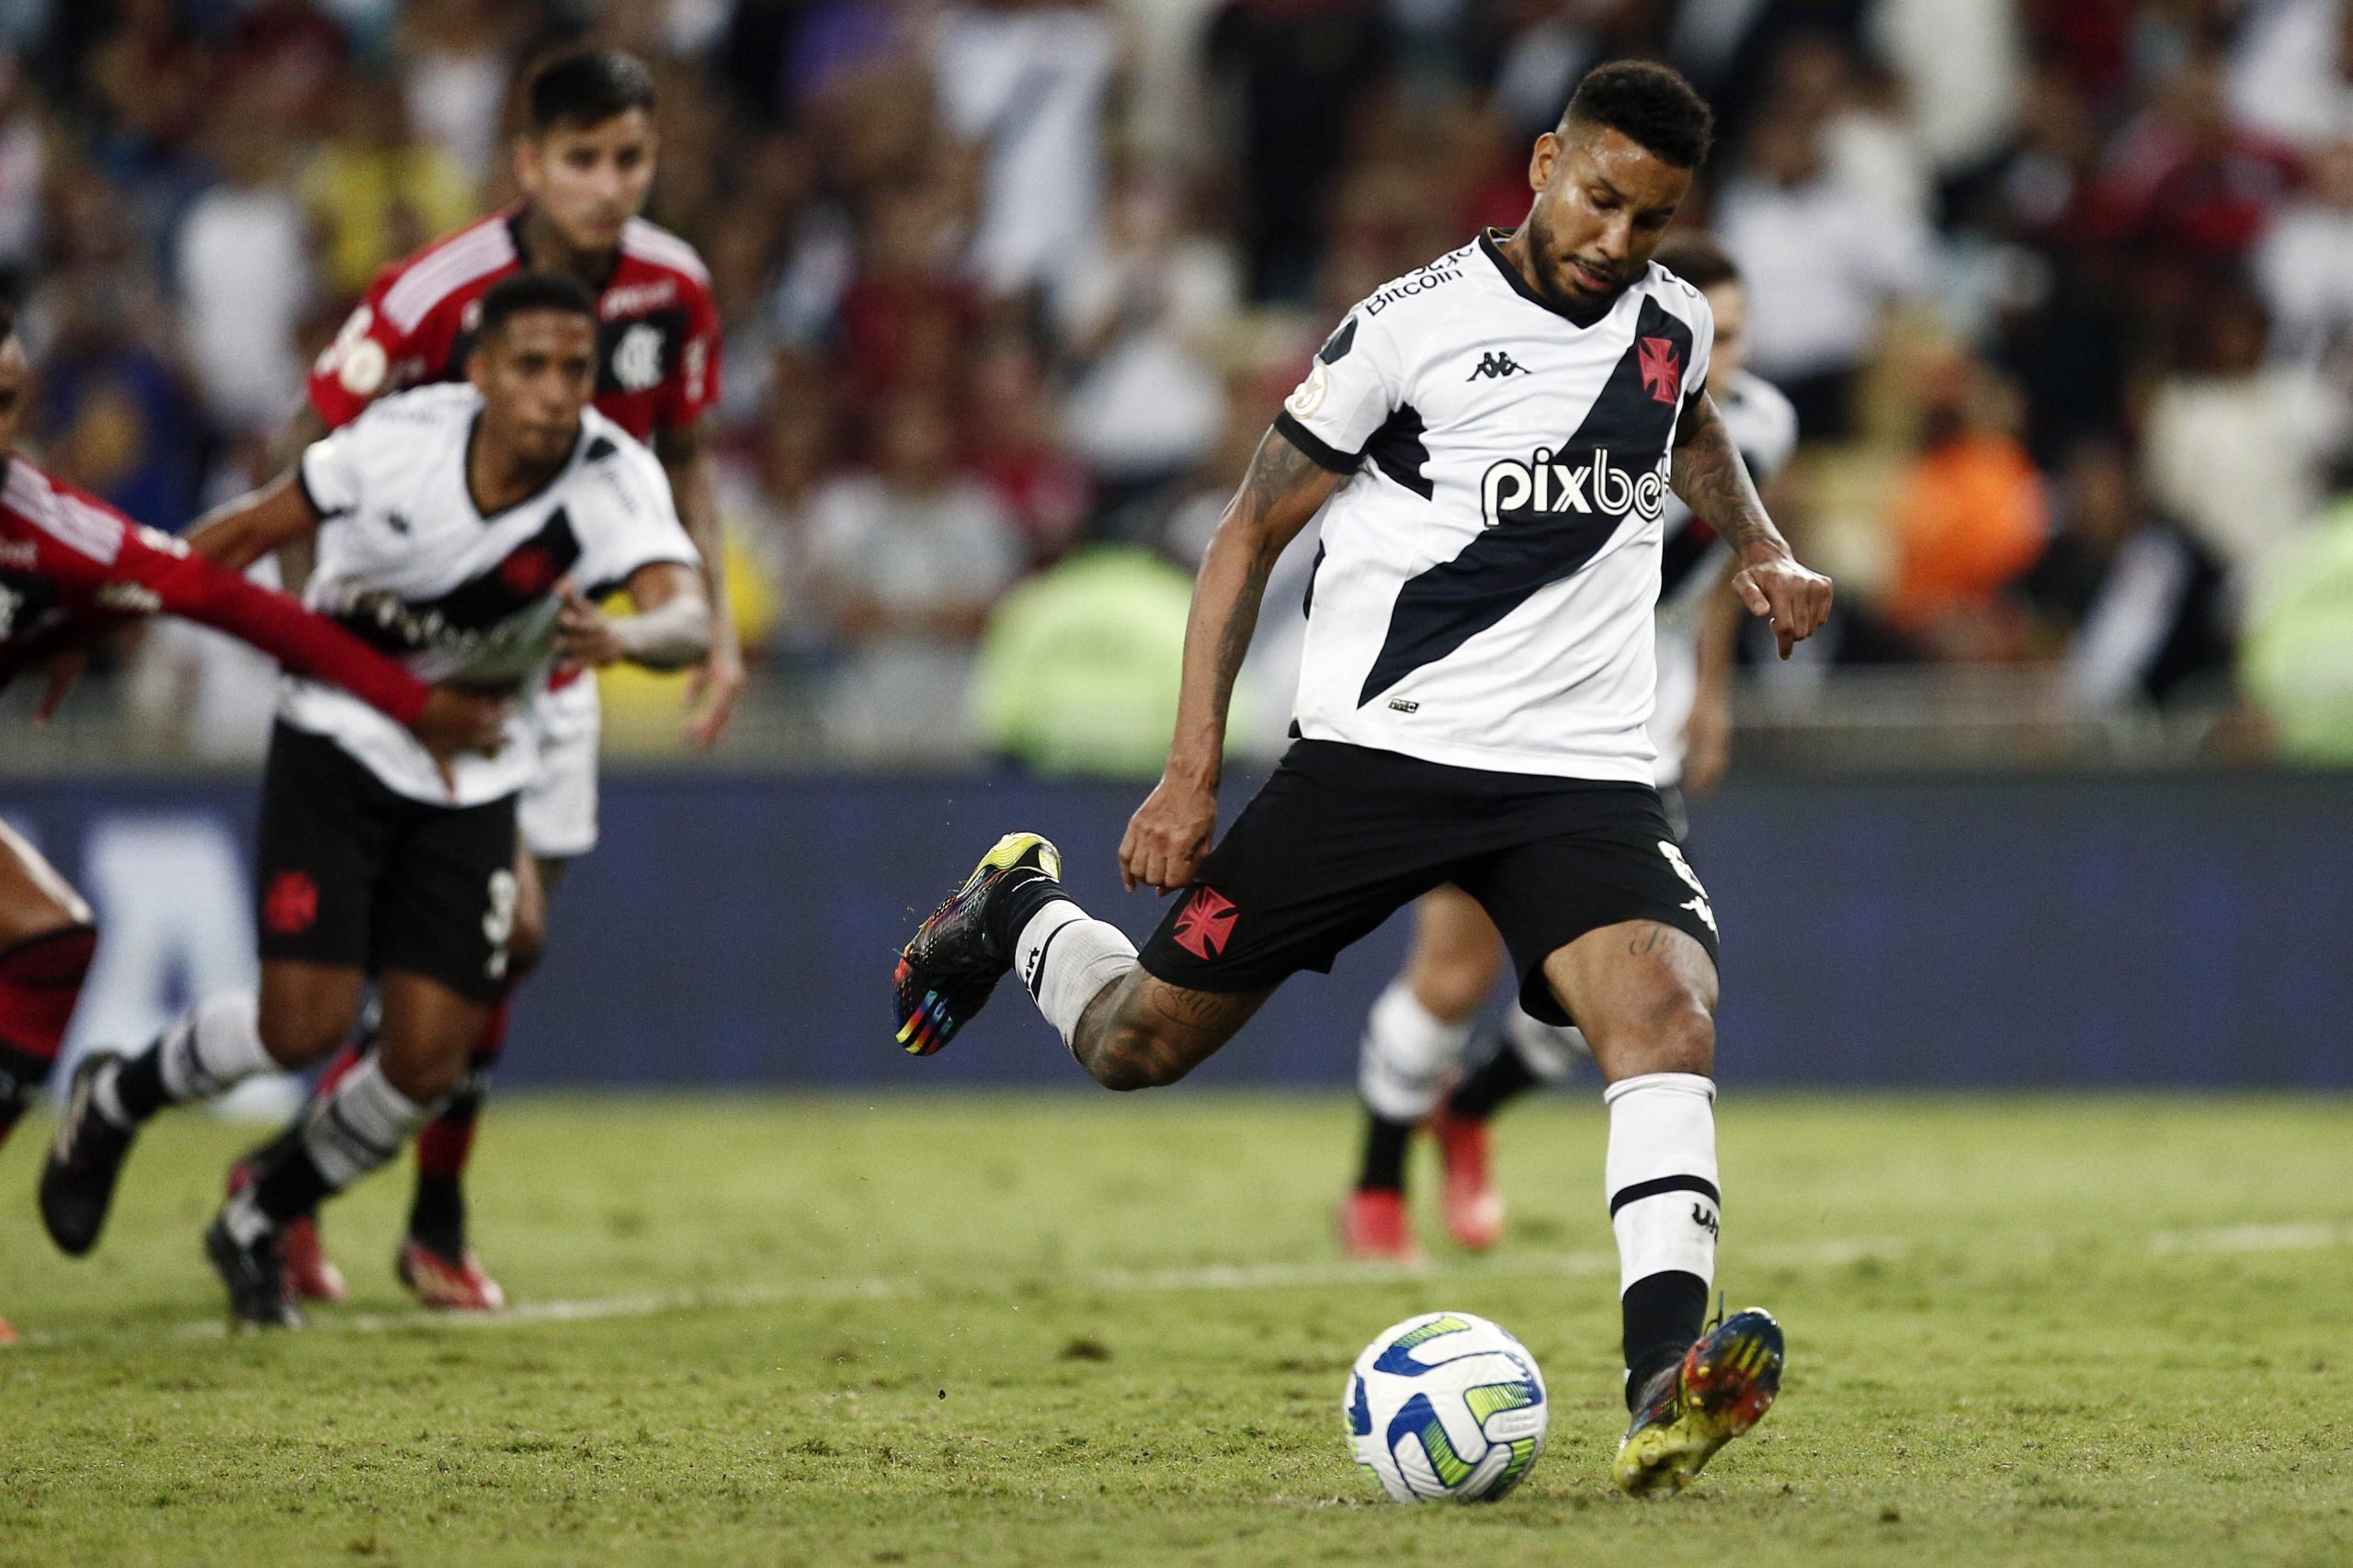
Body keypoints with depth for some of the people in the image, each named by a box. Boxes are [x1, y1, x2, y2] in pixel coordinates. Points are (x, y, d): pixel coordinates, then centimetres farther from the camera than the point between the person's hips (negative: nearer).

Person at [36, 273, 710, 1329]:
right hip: (339, 740, -2)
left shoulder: (615, 481, -21)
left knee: (429, 1059, -4)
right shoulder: (402, 439, -20)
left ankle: (258, 1223, 24)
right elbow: (252, 531, -3)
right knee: (305, 1022, -14)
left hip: (469, 785, 2)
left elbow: (688, 616, -40)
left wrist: (623, 637, -63)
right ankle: (112, 1102, 17)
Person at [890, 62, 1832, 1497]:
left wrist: (1766, 554, 18)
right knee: (1137, 1046, 2)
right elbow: (1253, 533, -1)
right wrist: (1193, 771, -6)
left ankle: (1667, 1377, -38)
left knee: (1666, 1004, -26)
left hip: (1582, 772, 3)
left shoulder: (1672, 323, 8)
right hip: (1379, 740, -3)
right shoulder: (1413, 326, -7)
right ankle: (1026, 915, 37)